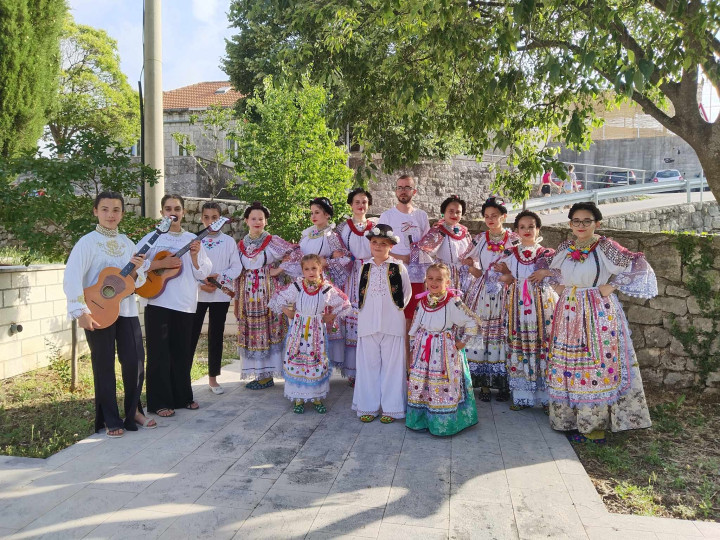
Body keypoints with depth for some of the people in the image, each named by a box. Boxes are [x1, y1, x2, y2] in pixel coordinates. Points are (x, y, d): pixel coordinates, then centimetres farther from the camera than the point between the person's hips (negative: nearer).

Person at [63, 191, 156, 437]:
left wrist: (135, 271, -10)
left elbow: (138, 283, 12)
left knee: (135, 361, 2)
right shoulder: (87, 242, -5)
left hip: (127, 310, 4)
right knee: (104, 365, 4)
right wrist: (81, 312, -21)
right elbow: (71, 279, -15)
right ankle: (110, 420, 17)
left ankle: (133, 412, 21)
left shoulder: (127, 243, 10)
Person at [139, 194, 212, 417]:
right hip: (158, 302, -3)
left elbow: (202, 274, 5)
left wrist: (195, 256, -11)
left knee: (182, 352, 10)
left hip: (185, 304, 3)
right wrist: (161, 263, -18)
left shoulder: (193, 240, 9)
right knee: (159, 353, 0)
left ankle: (182, 397, 24)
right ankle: (160, 402, 10)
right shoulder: (152, 238, 1)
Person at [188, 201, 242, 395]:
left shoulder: (229, 241, 4)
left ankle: (213, 378, 18)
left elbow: (236, 267, 0)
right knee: (192, 335, -3)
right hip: (197, 294, -1)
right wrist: (200, 283, -15)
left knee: (216, 335, 8)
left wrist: (218, 278, -14)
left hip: (221, 294, 1)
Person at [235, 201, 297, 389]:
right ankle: (260, 373, 15)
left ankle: (266, 375, 7)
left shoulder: (273, 241, -3)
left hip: (268, 294, -4)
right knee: (251, 331, 5)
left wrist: (280, 270, -9)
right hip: (248, 296, 4)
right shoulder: (241, 245, 10)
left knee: (268, 330, -2)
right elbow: (238, 274, 13)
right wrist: (236, 301, 12)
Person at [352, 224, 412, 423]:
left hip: (392, 324, -2)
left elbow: (407, 294, 6)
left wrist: (395, 310, 7)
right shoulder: (364, 268, 8)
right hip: (367, 323, 3)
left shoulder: (398, 268, -1)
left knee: (392, 365, 2)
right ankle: (368, 406, 17)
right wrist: (367, 311, 9)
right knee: (368, 365, 7)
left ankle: (391, 408, 13)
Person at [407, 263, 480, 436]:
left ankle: (443, 423, 13)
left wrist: (462, 341, -4)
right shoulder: (422, 302, 3)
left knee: (443, 386, -2)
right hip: (423, 350, 5)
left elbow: (473, 322, -7)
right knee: (420, 384, 9)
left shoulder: (453, 302, -14)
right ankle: (421, 420, 25)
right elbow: (414, 328, 14)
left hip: (445, 351, -5)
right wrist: (413, 347, 12)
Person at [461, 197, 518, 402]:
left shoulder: (514, 240, 3)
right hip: (482, 295, 1)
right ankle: (484, 384, 8)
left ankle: (503, 383, 10)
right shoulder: (479, 239, 8)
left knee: (502, 336, -1)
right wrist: (470, 266, -9)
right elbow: (477, 273, 11)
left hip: (504, 294, -1)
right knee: (480, 336, -1)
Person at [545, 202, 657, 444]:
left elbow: (639, 265, -9)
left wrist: (613, 285, -10)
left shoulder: (605, 247, -9)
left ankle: (595, 423, 8)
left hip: (599, 313, -5)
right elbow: (554, 270, 26)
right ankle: (573, 418, 21)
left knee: (598, 363, -2)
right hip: (570, 313, 5)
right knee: (568, 363, 8)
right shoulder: (564, 248, 6)